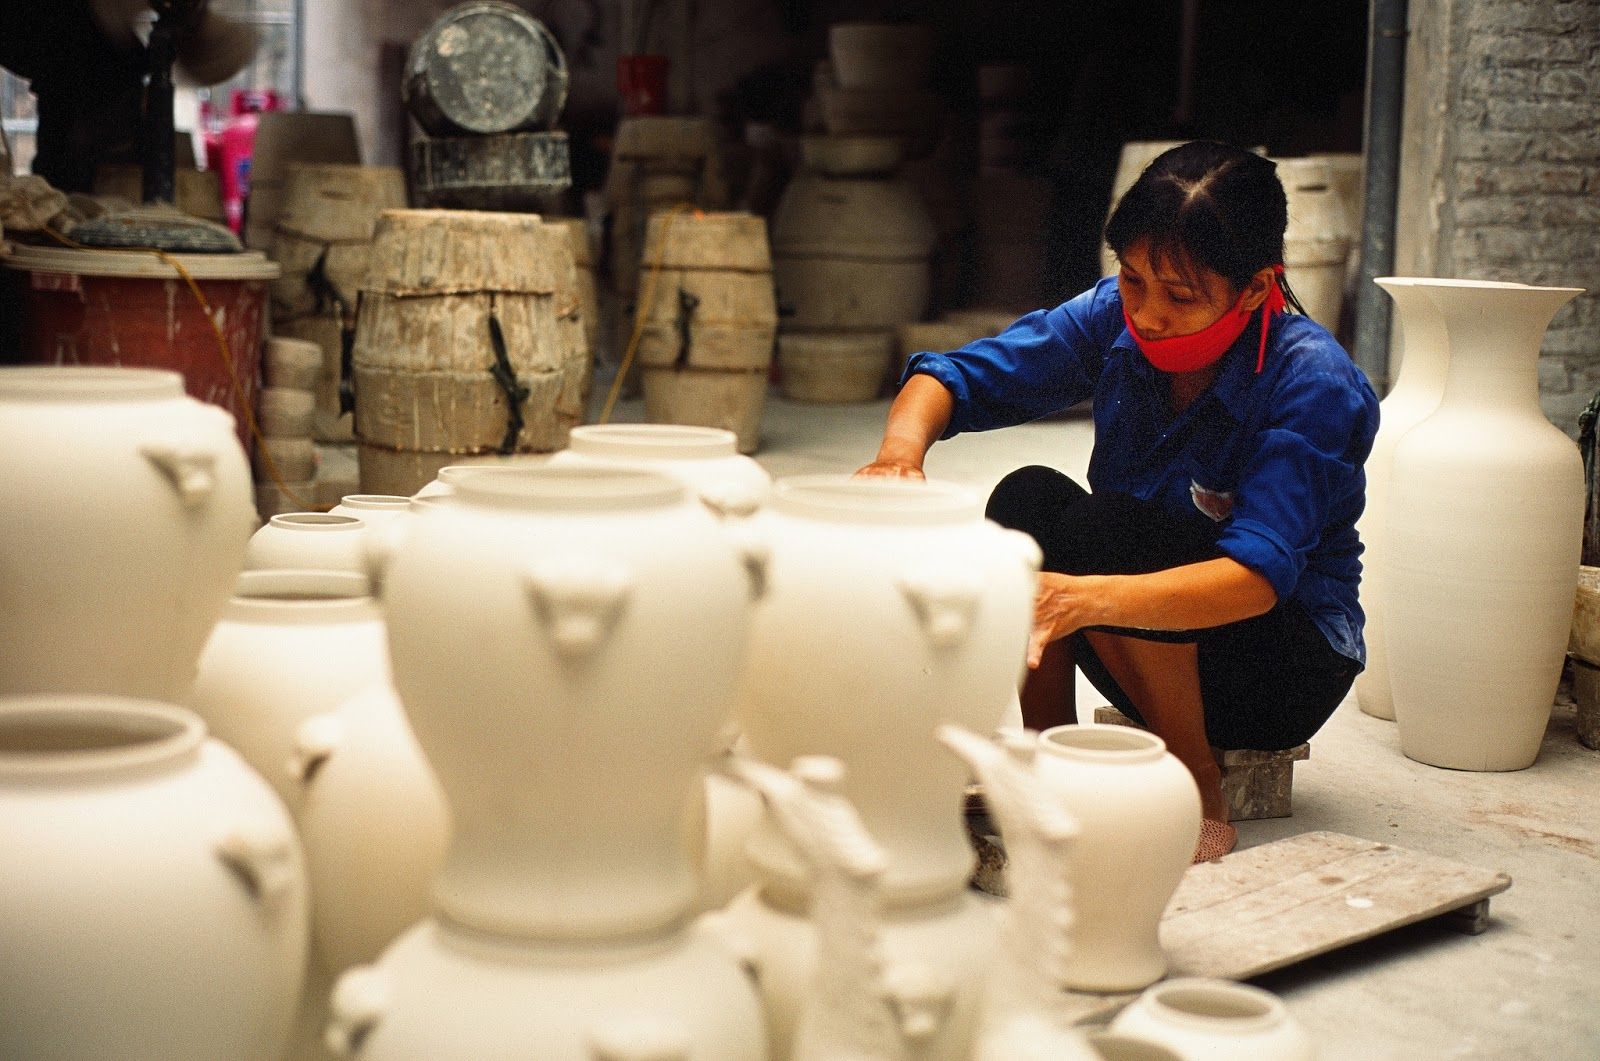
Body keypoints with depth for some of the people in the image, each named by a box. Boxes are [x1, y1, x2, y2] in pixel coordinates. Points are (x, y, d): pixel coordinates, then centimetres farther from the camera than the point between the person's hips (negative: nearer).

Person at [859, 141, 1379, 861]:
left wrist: (1088, 599, -52)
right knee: (1026, 498, -22)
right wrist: (902, 448, -36)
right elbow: (956, 377, -12)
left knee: (1100, 526, -30)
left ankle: (1198, 795, -15)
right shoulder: (1115, 318, -11)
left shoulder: (1314, 385, -24)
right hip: (1156, 659, 5)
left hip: (1288, 661, -5)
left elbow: (1259, 573, -36)